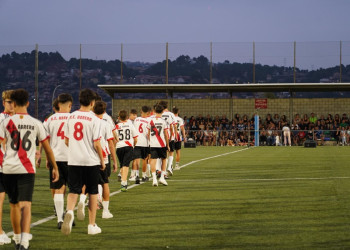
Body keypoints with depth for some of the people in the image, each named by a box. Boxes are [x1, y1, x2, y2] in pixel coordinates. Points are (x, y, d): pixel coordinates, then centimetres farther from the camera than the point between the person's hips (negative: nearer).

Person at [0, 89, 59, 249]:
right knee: (26, 205, -8)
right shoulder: (36, 123, 4)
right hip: (27, 169, -1)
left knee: (14, 204, 18)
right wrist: (55, 167, 20)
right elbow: (47, 148, 9)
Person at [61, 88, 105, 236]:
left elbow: (66, 141, 8)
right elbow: (96, 144, -12)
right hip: (91, 161, -3)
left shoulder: (71, 117, 3)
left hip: (73, 161, 3)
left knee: (73, 190, 6)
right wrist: (102, 160, 1)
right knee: (93, 192, 10)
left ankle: (69, 211, -26)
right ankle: (92, 225, 16)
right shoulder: (94, 120, -10)